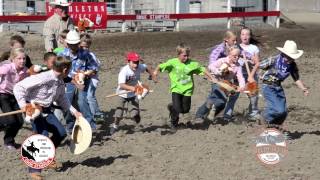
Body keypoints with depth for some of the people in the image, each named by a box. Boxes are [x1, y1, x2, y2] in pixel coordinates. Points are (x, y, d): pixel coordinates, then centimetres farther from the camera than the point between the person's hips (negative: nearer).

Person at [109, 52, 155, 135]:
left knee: (135, 114, -12)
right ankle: (115, 125, 33)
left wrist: (153, 76, 14)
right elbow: (121, 85, -45)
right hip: (122, 94, -2)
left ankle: (138, 125, 21)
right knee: (118, 114, -1)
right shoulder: (124, 71, -32)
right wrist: (131, 88, -61)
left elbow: (147, 68, 9)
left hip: (133, 94, 3)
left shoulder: (139, 67, -16)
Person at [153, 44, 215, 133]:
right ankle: (173, 124, 17)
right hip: (176, 89, -2)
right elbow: (161, 66, -4)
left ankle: (172, 107, 39)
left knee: (185, 109, 7)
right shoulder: (173, 62, -8)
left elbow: (203, 70, 4)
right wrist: (156, 71, -22)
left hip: (187, 90, 2)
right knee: (177, 109, -11)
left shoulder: (192, 63, -4)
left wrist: (212, 78, 4)